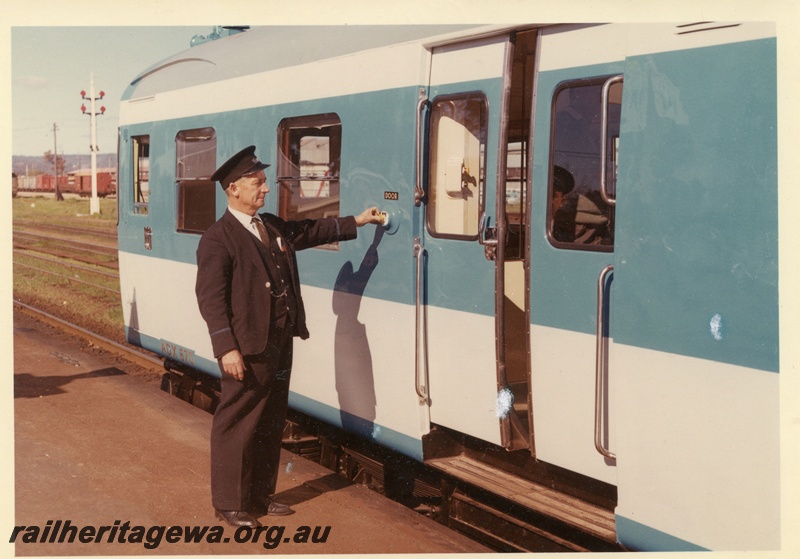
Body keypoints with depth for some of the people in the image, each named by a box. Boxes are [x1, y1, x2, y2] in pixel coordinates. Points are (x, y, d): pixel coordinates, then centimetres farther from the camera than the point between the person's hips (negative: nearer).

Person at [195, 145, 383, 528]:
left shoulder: (274, 227, 13)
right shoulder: (218, 239, -12)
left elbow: (310, 231, 29)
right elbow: (210, 298, -16)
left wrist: (356, 221, 25)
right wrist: (227, 348, -22)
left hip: (279, 344, 9)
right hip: (247, 349, -9)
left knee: (271, 424, 16)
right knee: (237, 425, 2)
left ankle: (261, 496, 29)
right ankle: (229, 504, 13)